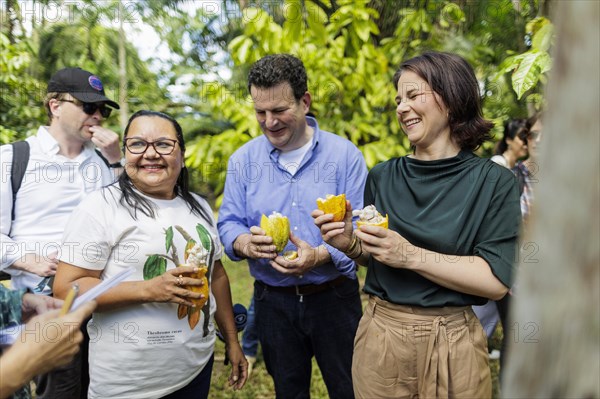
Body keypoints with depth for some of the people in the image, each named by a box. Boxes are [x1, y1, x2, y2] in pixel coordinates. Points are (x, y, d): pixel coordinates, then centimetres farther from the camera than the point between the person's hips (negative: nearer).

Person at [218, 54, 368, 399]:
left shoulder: (345, 154, -8)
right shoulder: (243, 159, 0)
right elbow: (229, 224, 0)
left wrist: (321, 256, -30)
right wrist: (246, 243, -23)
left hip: (334, 297, -2)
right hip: (273, 301, 2)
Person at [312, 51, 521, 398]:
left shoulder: (493, 182, -9)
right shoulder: (382, 177, 1)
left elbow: (497, 280, -16)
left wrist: (411, 255, -24)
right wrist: (351, 243, -11)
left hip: (452, 345, -2)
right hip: (379, 335, 3)